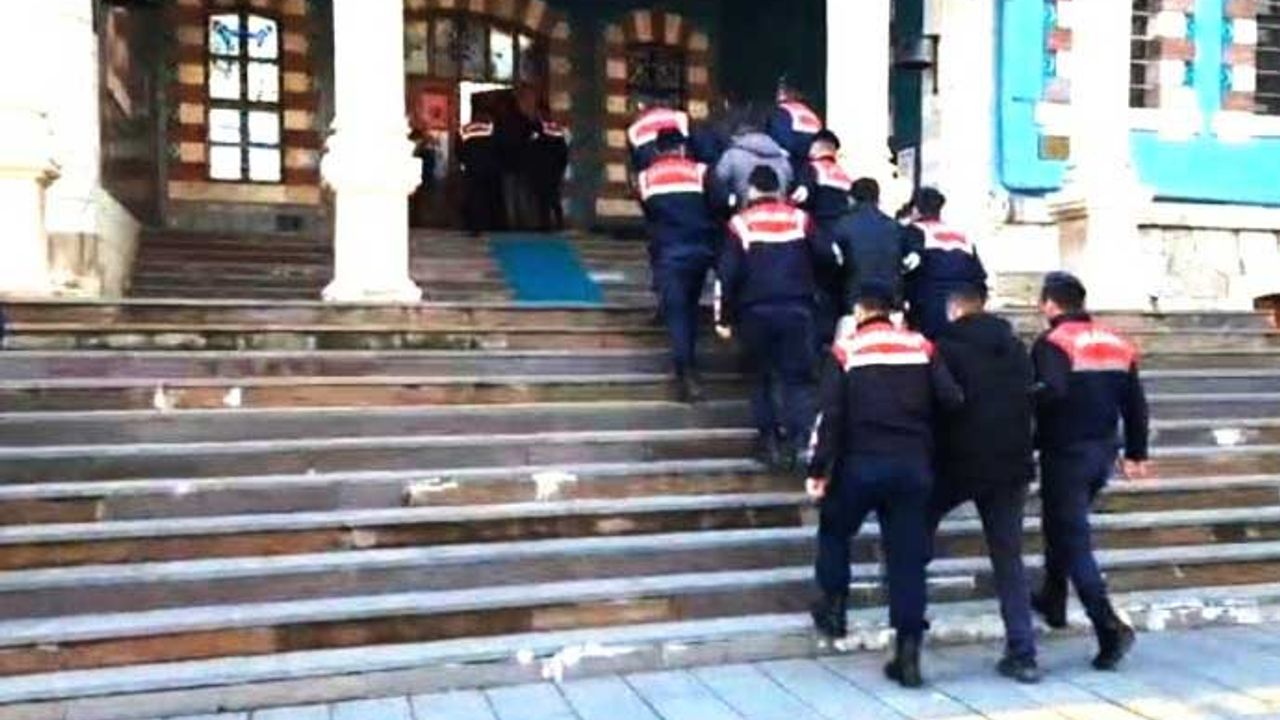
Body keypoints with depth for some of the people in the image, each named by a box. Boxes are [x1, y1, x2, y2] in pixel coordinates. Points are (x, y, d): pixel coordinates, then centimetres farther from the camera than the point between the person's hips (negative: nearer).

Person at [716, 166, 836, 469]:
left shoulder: (740, 223, 1)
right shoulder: (800, 219, 5)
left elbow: (727, 274, -3)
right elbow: (827, 257, 10)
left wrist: (723, 317, 3)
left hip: (756, 312, 0)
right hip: (797, 309, 1)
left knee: (762, 377, 15)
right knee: (798, 377, 6)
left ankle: (770, 441, 12)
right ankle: (800, 440, -11)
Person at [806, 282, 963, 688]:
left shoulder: (846, 350, 1)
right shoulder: (921, 346, 7)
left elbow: (831, 415, -5)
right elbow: (953, 400, -1)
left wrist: (819, 469, -2)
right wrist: (928, 446, 14)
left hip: (862, 463, -2)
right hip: (913, 465, 2)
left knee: (834, 531, 24)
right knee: (907, 554, 5)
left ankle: (833, 609, 21)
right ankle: (908, 652, 3)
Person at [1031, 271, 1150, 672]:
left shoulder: (1053, 343, -12)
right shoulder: (1117, 343, 10)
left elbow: (1052, 393, -30)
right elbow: (1135, 403, 13)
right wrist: (1136, 453, 21)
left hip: (1066, 453, -7)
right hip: (1103, 453, 7)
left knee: (1073, 541, -2)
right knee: (1062, 524, 25)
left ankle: (1110, 627, -12)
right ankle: (1053, 601, 36)